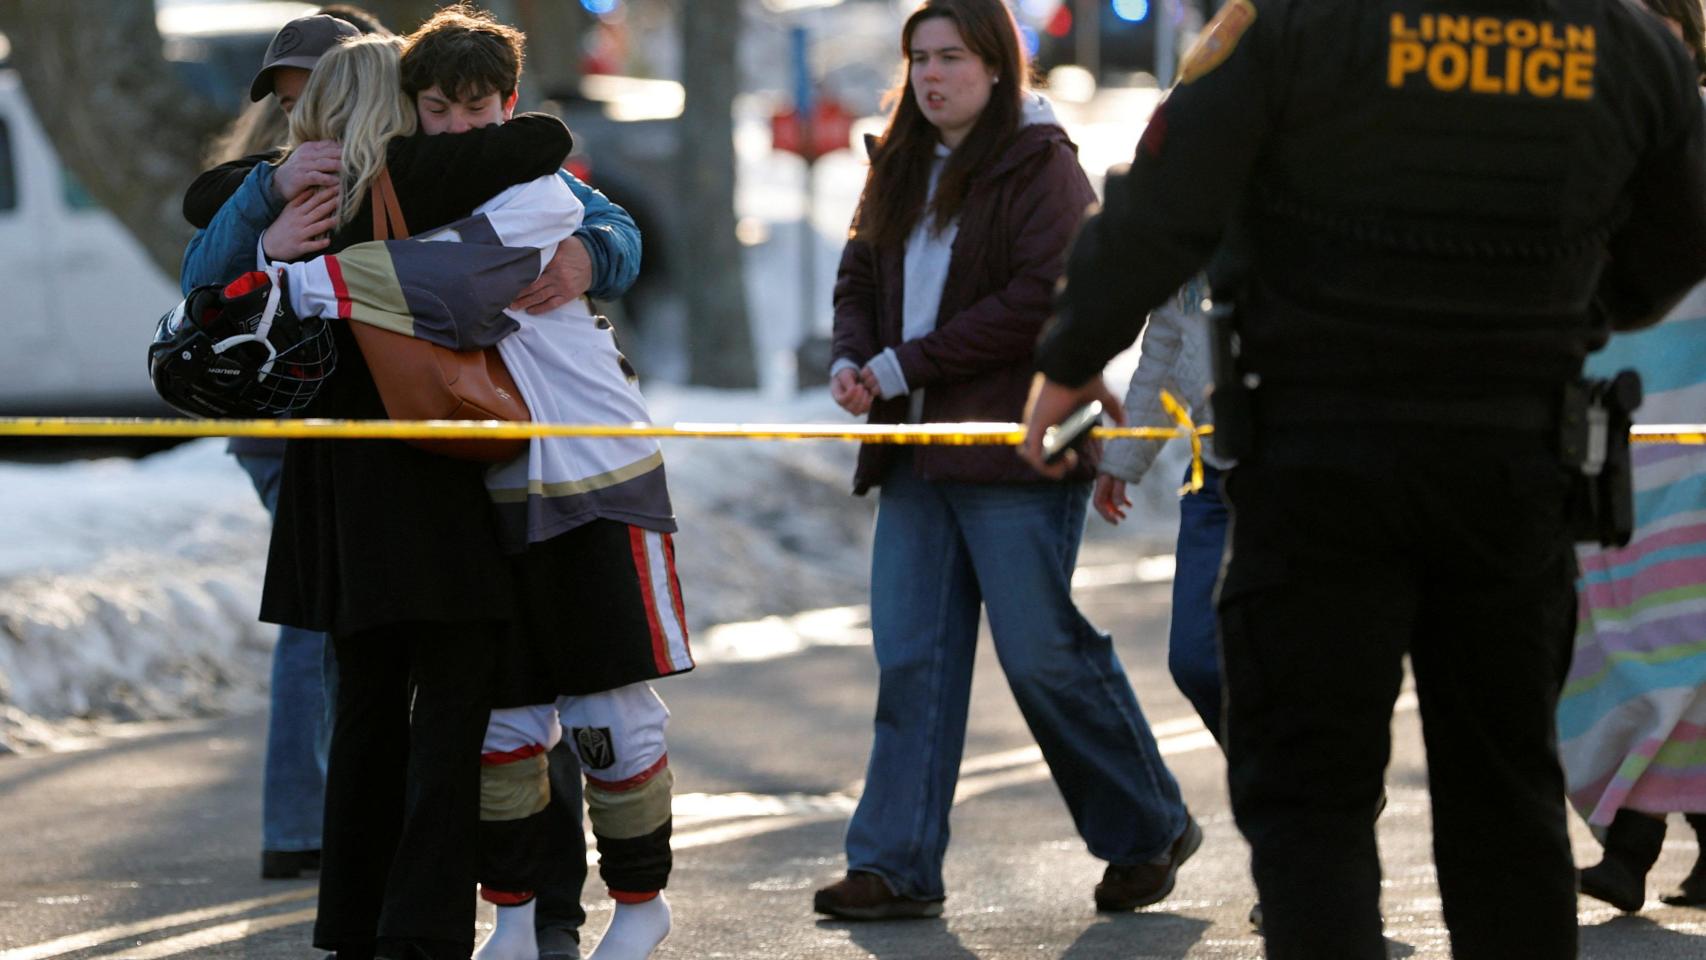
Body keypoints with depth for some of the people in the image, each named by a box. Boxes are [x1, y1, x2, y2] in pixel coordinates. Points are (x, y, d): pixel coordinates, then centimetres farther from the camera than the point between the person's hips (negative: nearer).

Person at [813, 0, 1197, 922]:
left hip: (1015, 449, -7)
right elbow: (860, 280, 20)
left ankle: (1149, 830, 14)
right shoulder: (900, 169, 16)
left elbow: (1044, 297, -16)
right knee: (909, 656, 2)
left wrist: (909, 363, -15)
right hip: (918, 453, 7)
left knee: (1044, 650, -4)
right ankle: (897, 865, 2)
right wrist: (852, 360, -3)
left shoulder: (1040, 164, -7)